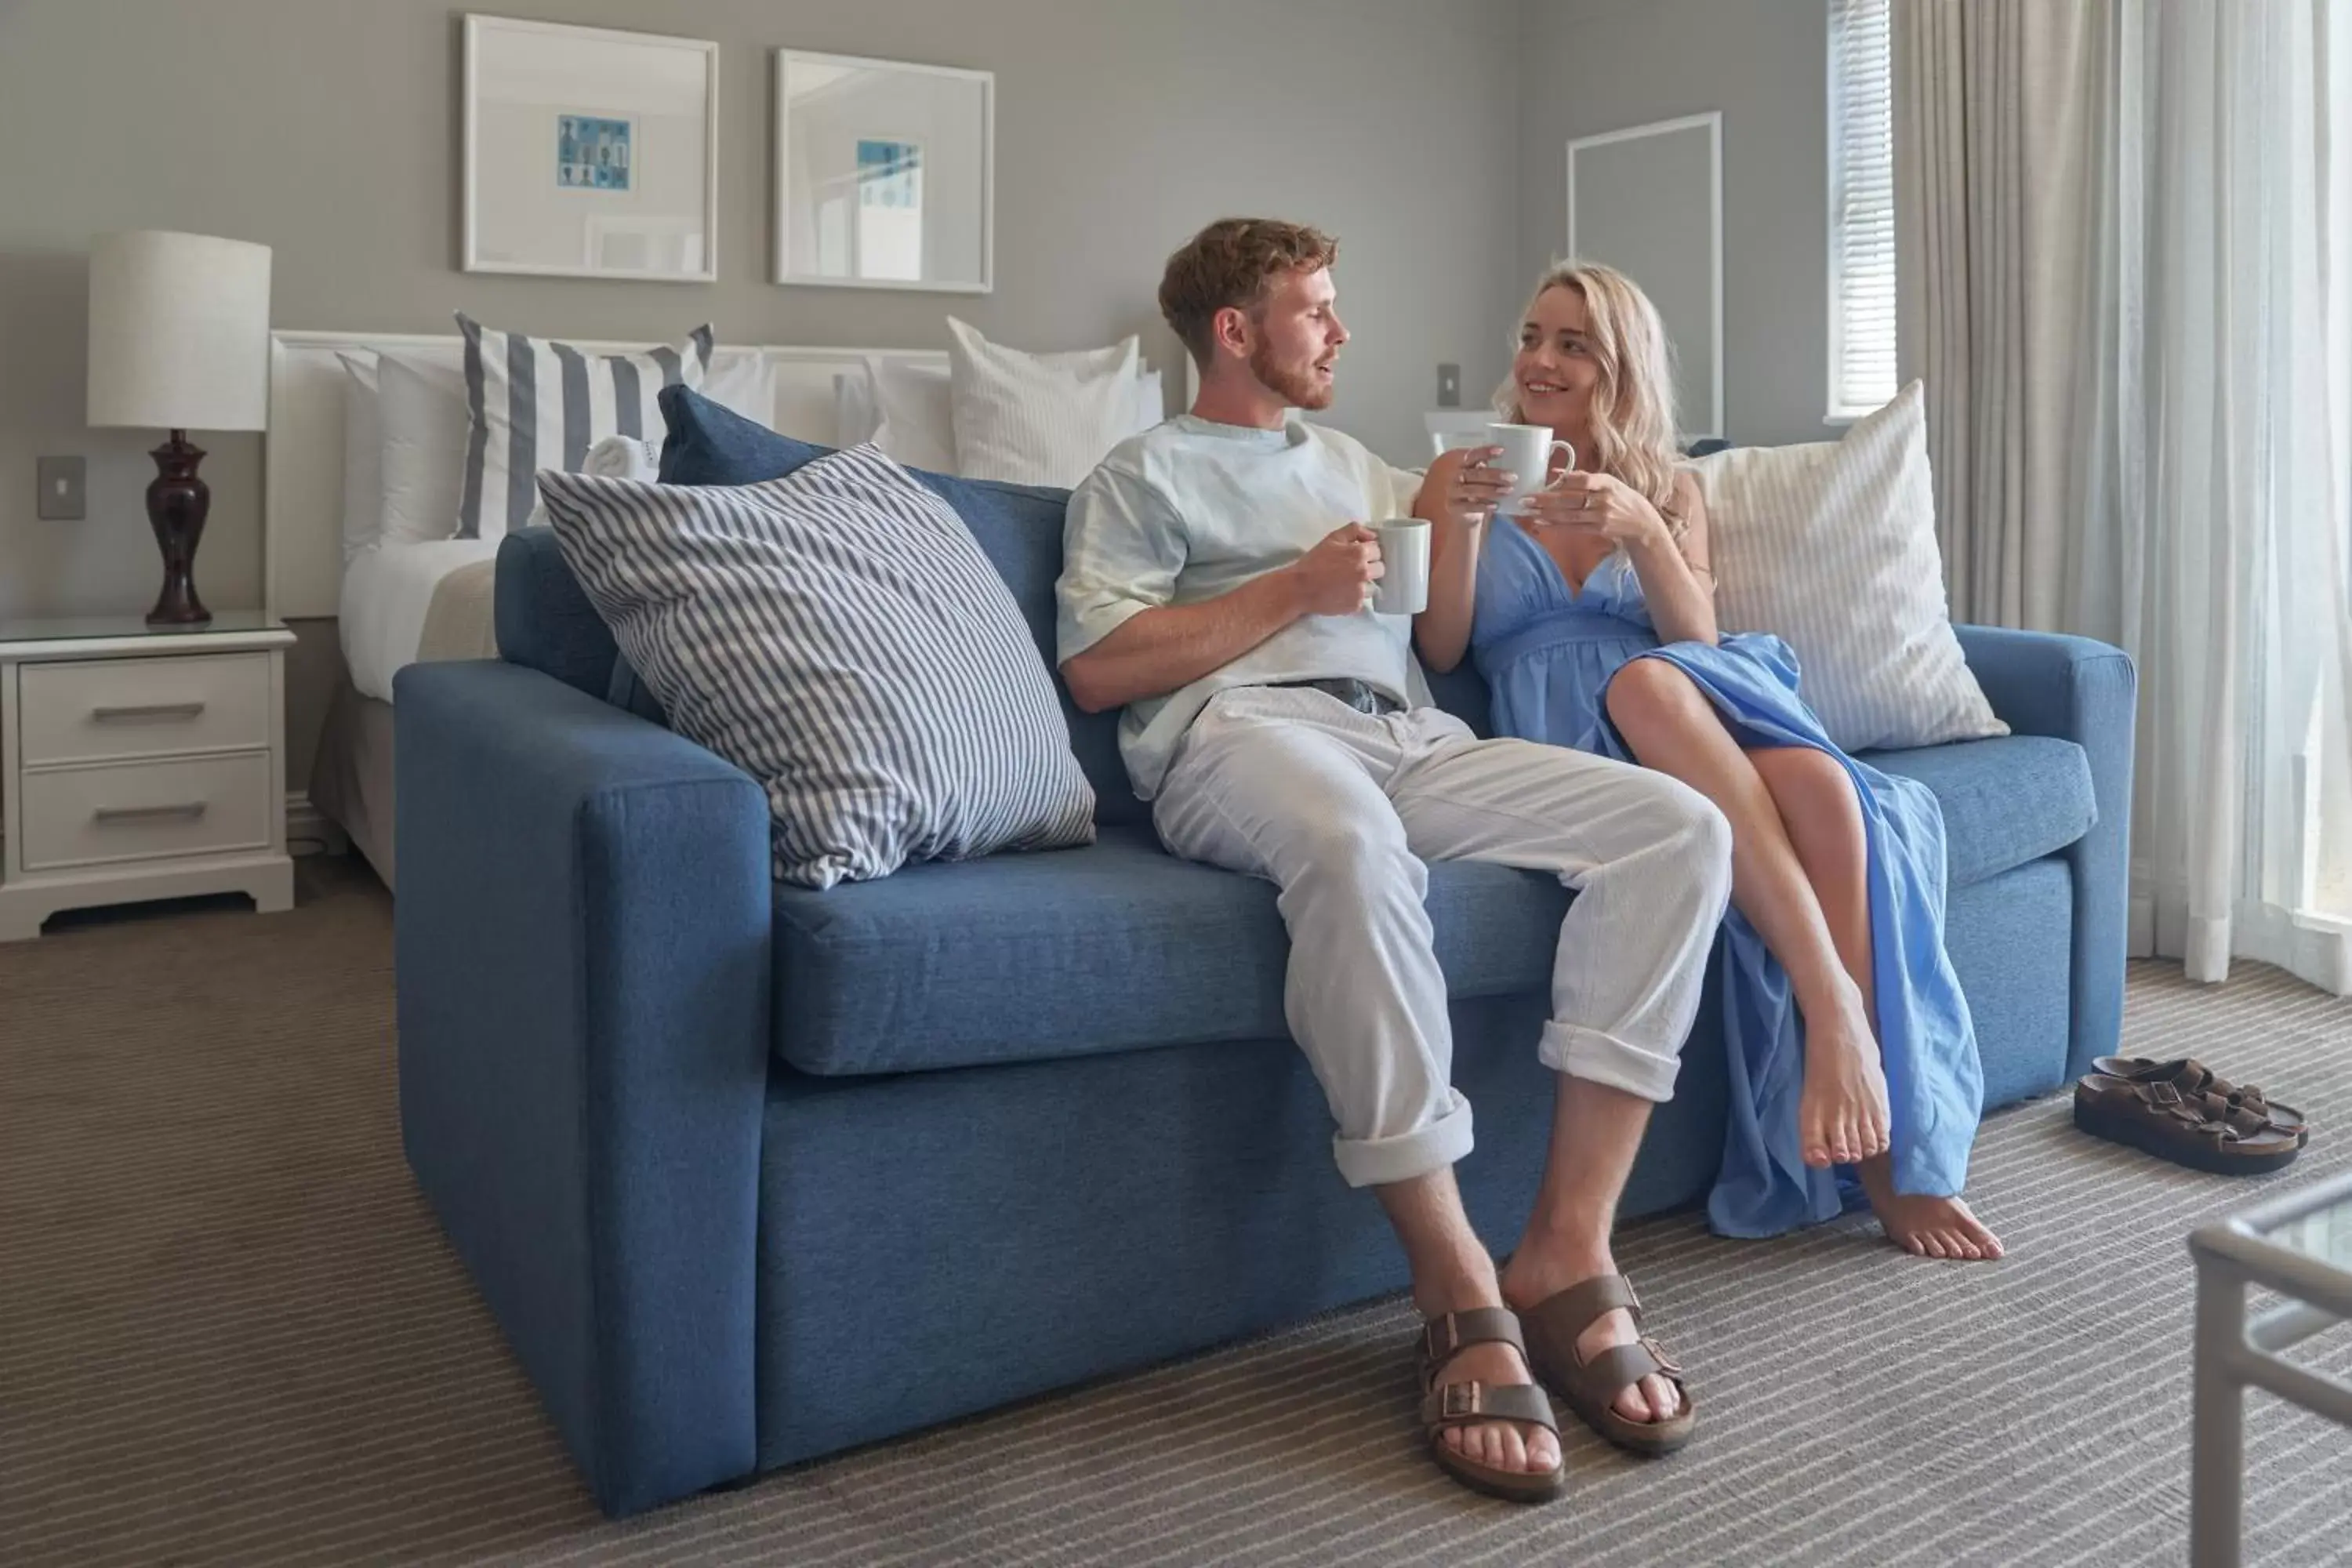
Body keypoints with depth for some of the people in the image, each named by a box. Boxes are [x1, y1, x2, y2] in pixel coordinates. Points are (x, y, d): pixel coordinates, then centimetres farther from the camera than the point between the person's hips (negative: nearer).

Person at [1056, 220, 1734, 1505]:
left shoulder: (1357, 467, 34)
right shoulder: (1145, 473, 16)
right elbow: (1094, 668, -1)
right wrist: (1296, 588, -2)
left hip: (1412, 735, 6)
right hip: (1241, 731, -6)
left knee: (1679, 826, -19)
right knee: (1352, 844, -43)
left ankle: (1567, 1255, -24)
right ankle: (1459, 1292, -33)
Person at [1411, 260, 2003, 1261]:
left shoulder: (1670, 489, 22)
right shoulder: (1460, 476, 17)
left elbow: (1698, 638, 4)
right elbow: (1440, 652, 5)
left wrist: (1642, 530, -14)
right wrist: (1463, 525, -12)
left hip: (1708, 708, 3)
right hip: (1559, 722, -2)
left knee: (1827, 790, -33)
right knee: (1645, 682, -39)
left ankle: (1892, 1151, -29)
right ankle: (1831, 994, -43)